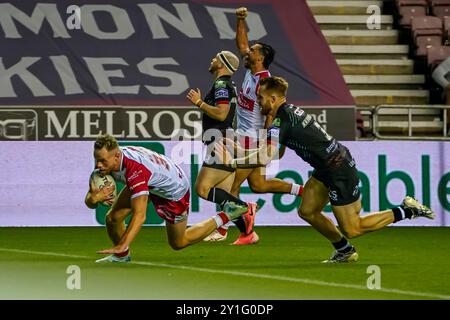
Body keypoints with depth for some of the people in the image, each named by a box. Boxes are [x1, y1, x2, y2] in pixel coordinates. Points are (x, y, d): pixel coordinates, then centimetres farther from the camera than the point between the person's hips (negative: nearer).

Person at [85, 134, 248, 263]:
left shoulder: (135, 170, -45)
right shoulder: (106, 162, -22)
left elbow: (139, 216, -49)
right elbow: (89, 202, -17)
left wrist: (121, 246, -55)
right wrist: (94, 198, -42)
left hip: (174, 191, -7)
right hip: (149, 184, 7)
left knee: (178, 243, 12)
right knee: (113, 217, -7)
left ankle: (225, 216, 23)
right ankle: (122, 256, 21)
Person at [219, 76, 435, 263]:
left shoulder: (280, 123, -21)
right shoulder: (291, 110, 8)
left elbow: (265, 158, -31)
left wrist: (234, 163, -18)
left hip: (339, 170, -9)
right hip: (326, 168, 9)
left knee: (351, 230, -1)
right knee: (307, 211, 10)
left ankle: (406, 211, 4)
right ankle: (345, 251, 22)